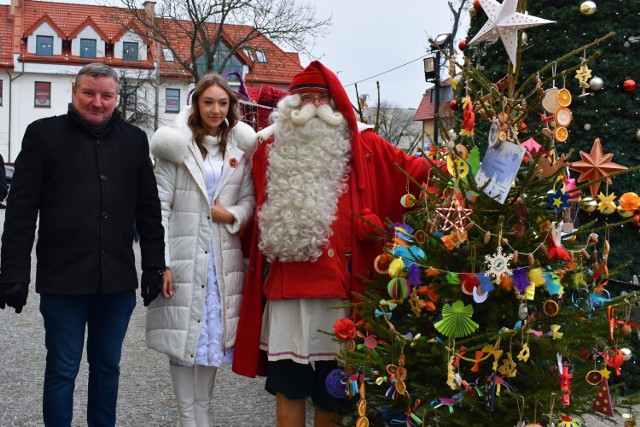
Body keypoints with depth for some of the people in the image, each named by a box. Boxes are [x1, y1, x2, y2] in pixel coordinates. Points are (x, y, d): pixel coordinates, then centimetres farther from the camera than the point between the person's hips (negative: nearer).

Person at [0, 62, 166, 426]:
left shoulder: (134, 139, 8)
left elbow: (148, 209, 11)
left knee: (108, 365, 14)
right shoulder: (44, 134, -1)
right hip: (63, 280, -3)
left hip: (118, 280, 3)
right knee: (63, 369, 6)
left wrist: (154, 266, 7)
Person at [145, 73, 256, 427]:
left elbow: (249, 199, 12)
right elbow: (160, 206, -6)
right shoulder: (178, 144, -3)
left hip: (223, 259, 3)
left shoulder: (240, 148, 7)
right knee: (183, 336, 3)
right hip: (184, 257, -3)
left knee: (214, 334, 11)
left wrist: (232, 215, -10)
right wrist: (161, 262, -12)